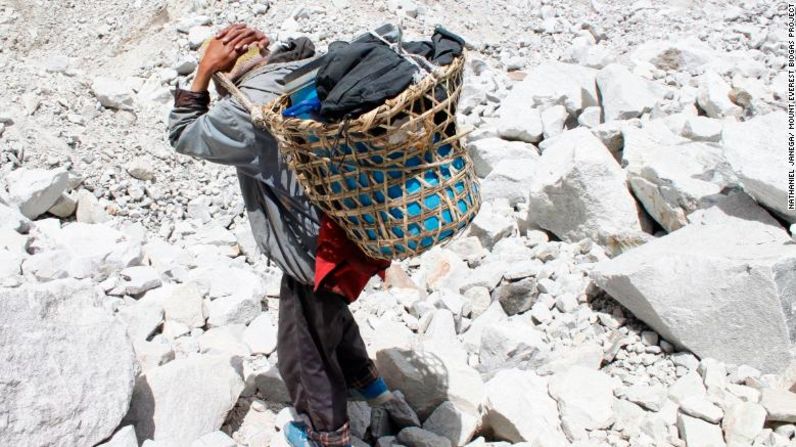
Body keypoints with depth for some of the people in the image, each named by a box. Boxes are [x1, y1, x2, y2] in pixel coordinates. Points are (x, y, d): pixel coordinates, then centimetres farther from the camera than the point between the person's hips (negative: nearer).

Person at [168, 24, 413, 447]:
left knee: (304, 352, 17)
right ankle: (367, 381, 56)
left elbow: (182, 134, -6)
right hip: (352, 225, 8)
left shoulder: (248, 110, -23)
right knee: (328, 311, 35)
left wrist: (203, 71, -9)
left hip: (318, 249, -8)